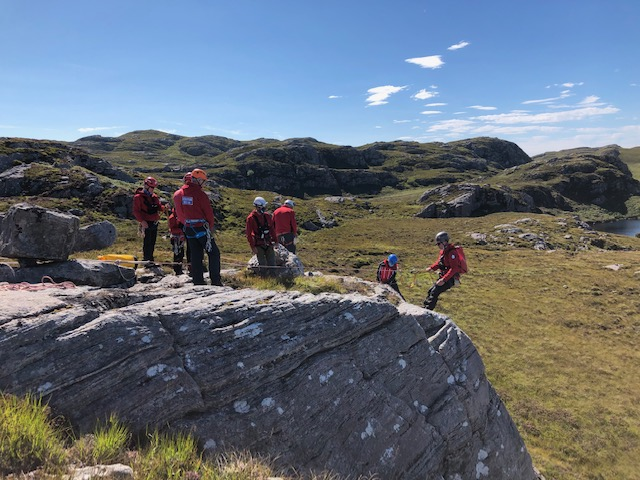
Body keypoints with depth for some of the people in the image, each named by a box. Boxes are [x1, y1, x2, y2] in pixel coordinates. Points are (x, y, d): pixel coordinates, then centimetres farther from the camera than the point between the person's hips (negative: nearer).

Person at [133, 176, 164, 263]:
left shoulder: (154, 197, 13)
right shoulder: (138, 197, -8)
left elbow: (159, 206, 16)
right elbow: (136, 211, -11)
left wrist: (164, 208, -7)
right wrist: (142, 221, -21)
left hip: (154, 223, 7)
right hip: (146, 223, -7)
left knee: (152, 242, 13)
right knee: (147, 242, -6)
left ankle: (151, 259, 23)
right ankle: (146, 260, 1)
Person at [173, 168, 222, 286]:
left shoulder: (177, 194, 8)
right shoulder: (200, 194, -13)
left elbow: (179, 214, 13)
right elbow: (209, 212, -10)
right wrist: (210, 227, 5)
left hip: (188, 229, 6)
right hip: (201, 228, -6)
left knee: (196, 256, 11)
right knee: (214, 253, 3)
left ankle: (198, 282, 11)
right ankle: (216, 281, -2)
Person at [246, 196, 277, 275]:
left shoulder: (267, 216, 6)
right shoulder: (251, 218, -9)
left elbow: (272, 229, 14)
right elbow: (249, 234, -9)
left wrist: (275, 241, 12)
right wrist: (252, 247, -13)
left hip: (268, 243, 5)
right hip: (259, 245, -5)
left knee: (272, 263, 6)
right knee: (263, 266, -2)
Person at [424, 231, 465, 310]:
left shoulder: (452, 252, -22)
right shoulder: (443, 251, 8)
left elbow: (454, 269, -27)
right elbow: (439, 262, 21)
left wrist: (444, 280, -32)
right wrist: (431, 268, 3)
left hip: (450, 279, -10)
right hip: (443, 277, 10)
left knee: (434, 292, -16)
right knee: (431, 291, 13)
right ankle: (425, 307, 23)